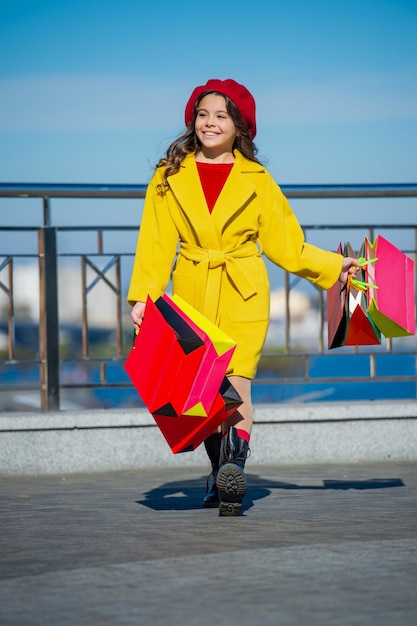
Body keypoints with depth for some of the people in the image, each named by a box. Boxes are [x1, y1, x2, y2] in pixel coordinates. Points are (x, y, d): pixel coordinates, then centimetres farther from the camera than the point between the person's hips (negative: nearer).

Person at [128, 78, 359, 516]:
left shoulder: (257, 181, 6)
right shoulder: (171, 177, 6)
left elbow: (284, 244, 10)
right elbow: (155, 242, 4)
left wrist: (334, 266, 4)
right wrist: (143, 296, -6)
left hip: (243, 295, -2)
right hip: (192, 294, 2)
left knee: (235, 383, -17)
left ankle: (233, 474, -26)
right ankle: (219, 473, 22)